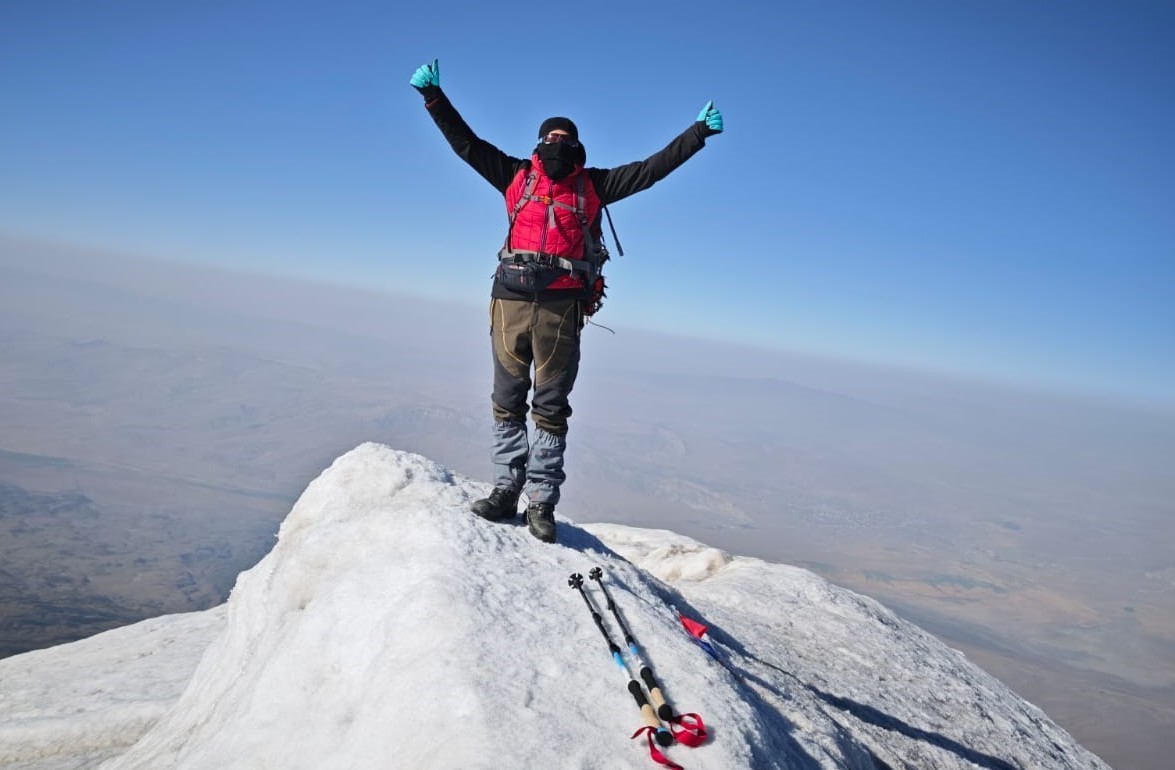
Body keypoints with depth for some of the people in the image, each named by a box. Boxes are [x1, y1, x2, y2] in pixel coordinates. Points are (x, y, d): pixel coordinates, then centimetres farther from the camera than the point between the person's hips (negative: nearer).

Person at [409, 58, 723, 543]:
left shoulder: (593, 186, 13)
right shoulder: (516, 176, 15)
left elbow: (652, 169, 13)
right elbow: (465, 143, 15)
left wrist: (698, 133, 11)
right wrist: (433, 96, 10)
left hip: (562, 307, -1)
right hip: (511, 301, 2)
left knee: (550, 409, 2)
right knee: (507, 403, 6)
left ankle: (541, 504, 7)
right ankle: (506, 491, 15)